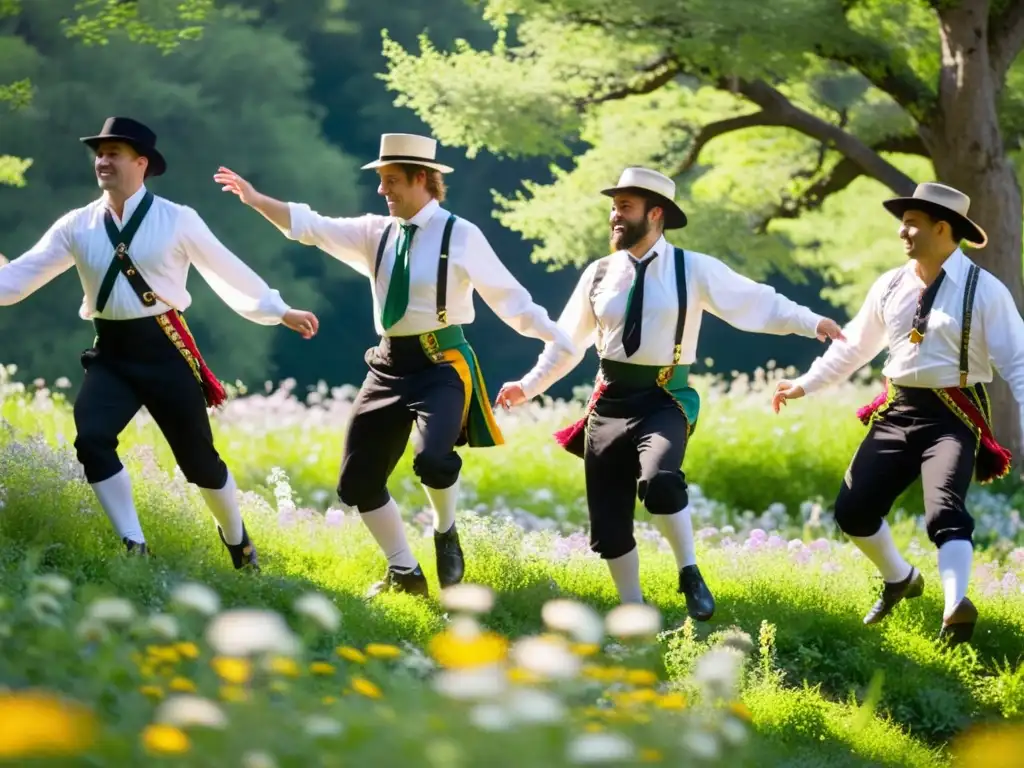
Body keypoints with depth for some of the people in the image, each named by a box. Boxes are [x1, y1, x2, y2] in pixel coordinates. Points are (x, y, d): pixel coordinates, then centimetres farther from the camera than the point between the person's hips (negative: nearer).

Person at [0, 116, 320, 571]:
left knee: (197, 456, 7)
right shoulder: (77, 226, 3)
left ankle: (236, 540, 35)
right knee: (91, 440, -22)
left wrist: (280, 312, 12)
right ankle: (133, 547, -10)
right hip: (110, 353, 2)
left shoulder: (177, 221, -4)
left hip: (163, 349, -2)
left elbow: (228, 272, 5)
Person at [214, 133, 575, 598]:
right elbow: (311, 227, 4)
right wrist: (257, 201, -7)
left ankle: (446, 534, 1)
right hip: (389, 366, 6)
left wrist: (559, 339, -14)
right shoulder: (377, 233, 8)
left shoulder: (461, 236, -7)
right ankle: (404, 573, 24)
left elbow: (507, 296, -6)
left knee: (432, 458, -31)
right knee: (357, 481, 6)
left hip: (441, 365, -6)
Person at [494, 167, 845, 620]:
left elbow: (758, 303, -2)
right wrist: (531, 385, 20)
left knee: (658, 481, -33)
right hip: (610, 401, 4)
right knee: (607, 521, 3)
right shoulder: (599, 273, 8)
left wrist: (811, 323, -11)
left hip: (664, 400, -4)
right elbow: (569, 340, 19)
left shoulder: (693, 270, -1)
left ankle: (689, 574, -12)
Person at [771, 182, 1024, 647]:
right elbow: (854, 346, 22)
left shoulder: (984, 291, -8)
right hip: (898, 411, 6)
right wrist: (806, 384, 22)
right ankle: (899, 579, 29)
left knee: (944, 511, -28)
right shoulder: (890, 287, 8)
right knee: (853, 510, 3)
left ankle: (956, 607, -41)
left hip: (953, 417, -6)